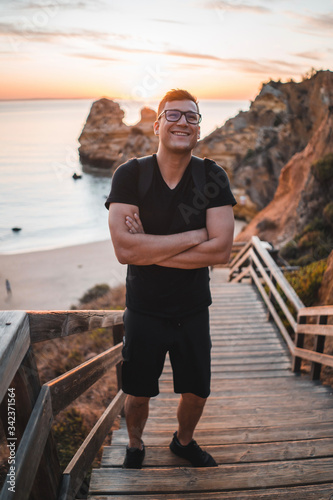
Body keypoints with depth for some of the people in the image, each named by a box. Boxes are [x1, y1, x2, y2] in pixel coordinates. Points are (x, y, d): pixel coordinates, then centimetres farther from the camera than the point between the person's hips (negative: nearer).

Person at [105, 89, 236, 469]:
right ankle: (134, 445, 49)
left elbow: (221, 250, -18)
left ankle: (183, 441, 51)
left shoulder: (212, 178, -8)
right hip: (144, 312, -1)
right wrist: (194, 236, -22)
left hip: (193, 311, 2)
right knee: (138, 395, 15)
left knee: (197, 393, 18)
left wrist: (149, 250, -21)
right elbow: (124, 249, -25)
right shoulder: (130, 175, -13)